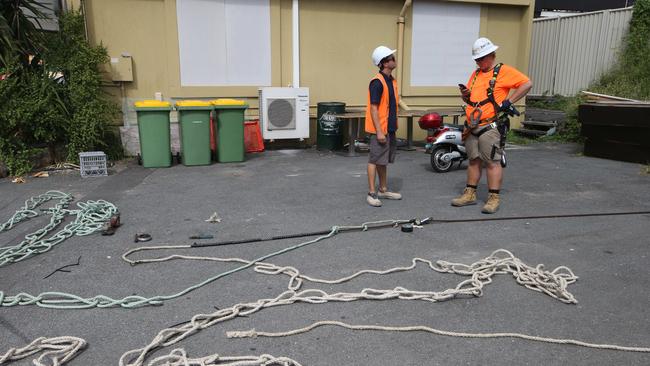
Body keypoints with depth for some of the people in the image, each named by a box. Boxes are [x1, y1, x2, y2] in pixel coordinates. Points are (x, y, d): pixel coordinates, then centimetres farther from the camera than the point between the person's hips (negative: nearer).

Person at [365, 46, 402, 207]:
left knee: (383, 160, 16)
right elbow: (373, 108, -19)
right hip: (380, 129, -9)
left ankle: (383, 190, 26)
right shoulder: (377, 82, -16)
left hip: (390, 128, 9)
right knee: (375, 160, -2)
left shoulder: (391, 80, 12)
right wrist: (379, 131, -22)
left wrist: (393, 126, 18)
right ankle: (371, 193, 4)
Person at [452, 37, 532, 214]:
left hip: (491, 127, -7)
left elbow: (527, 84, -10)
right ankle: (470, 194, 19)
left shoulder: (504, 71, -3)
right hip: (472, 127, 7)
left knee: (492, 162, -5)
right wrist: (465, 95, 0)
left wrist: (508, 101, -15)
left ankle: (494, 198, 0)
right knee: (473, 161, 12)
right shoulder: (475, 74, 19)